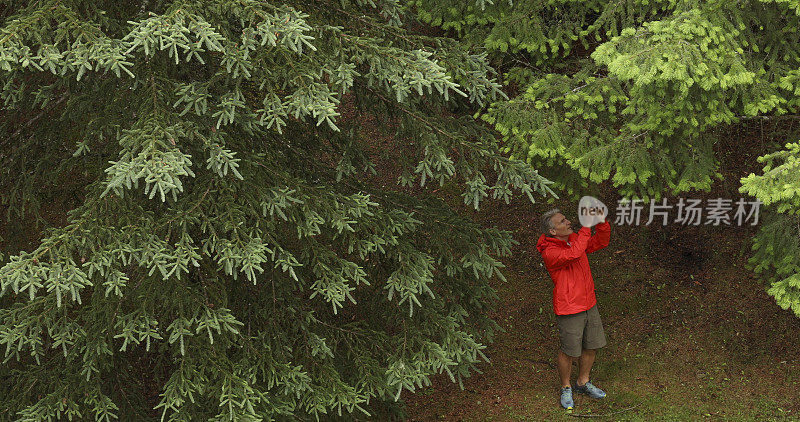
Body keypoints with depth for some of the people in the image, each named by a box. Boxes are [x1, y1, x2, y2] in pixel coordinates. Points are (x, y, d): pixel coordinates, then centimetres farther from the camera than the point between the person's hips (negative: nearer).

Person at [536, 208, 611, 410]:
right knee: (569, 352, 5)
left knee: (591, 346, 17)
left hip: (589, 305, 8)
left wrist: (602, 223, -8)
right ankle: (566, 388, 27)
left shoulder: (573, 239, 3)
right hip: (569, 311, -8)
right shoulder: (550, 253, -21)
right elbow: (574, 254, -38)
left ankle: (583, 382, 37)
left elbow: (601, 242, 10)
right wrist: (586, 227, -31)